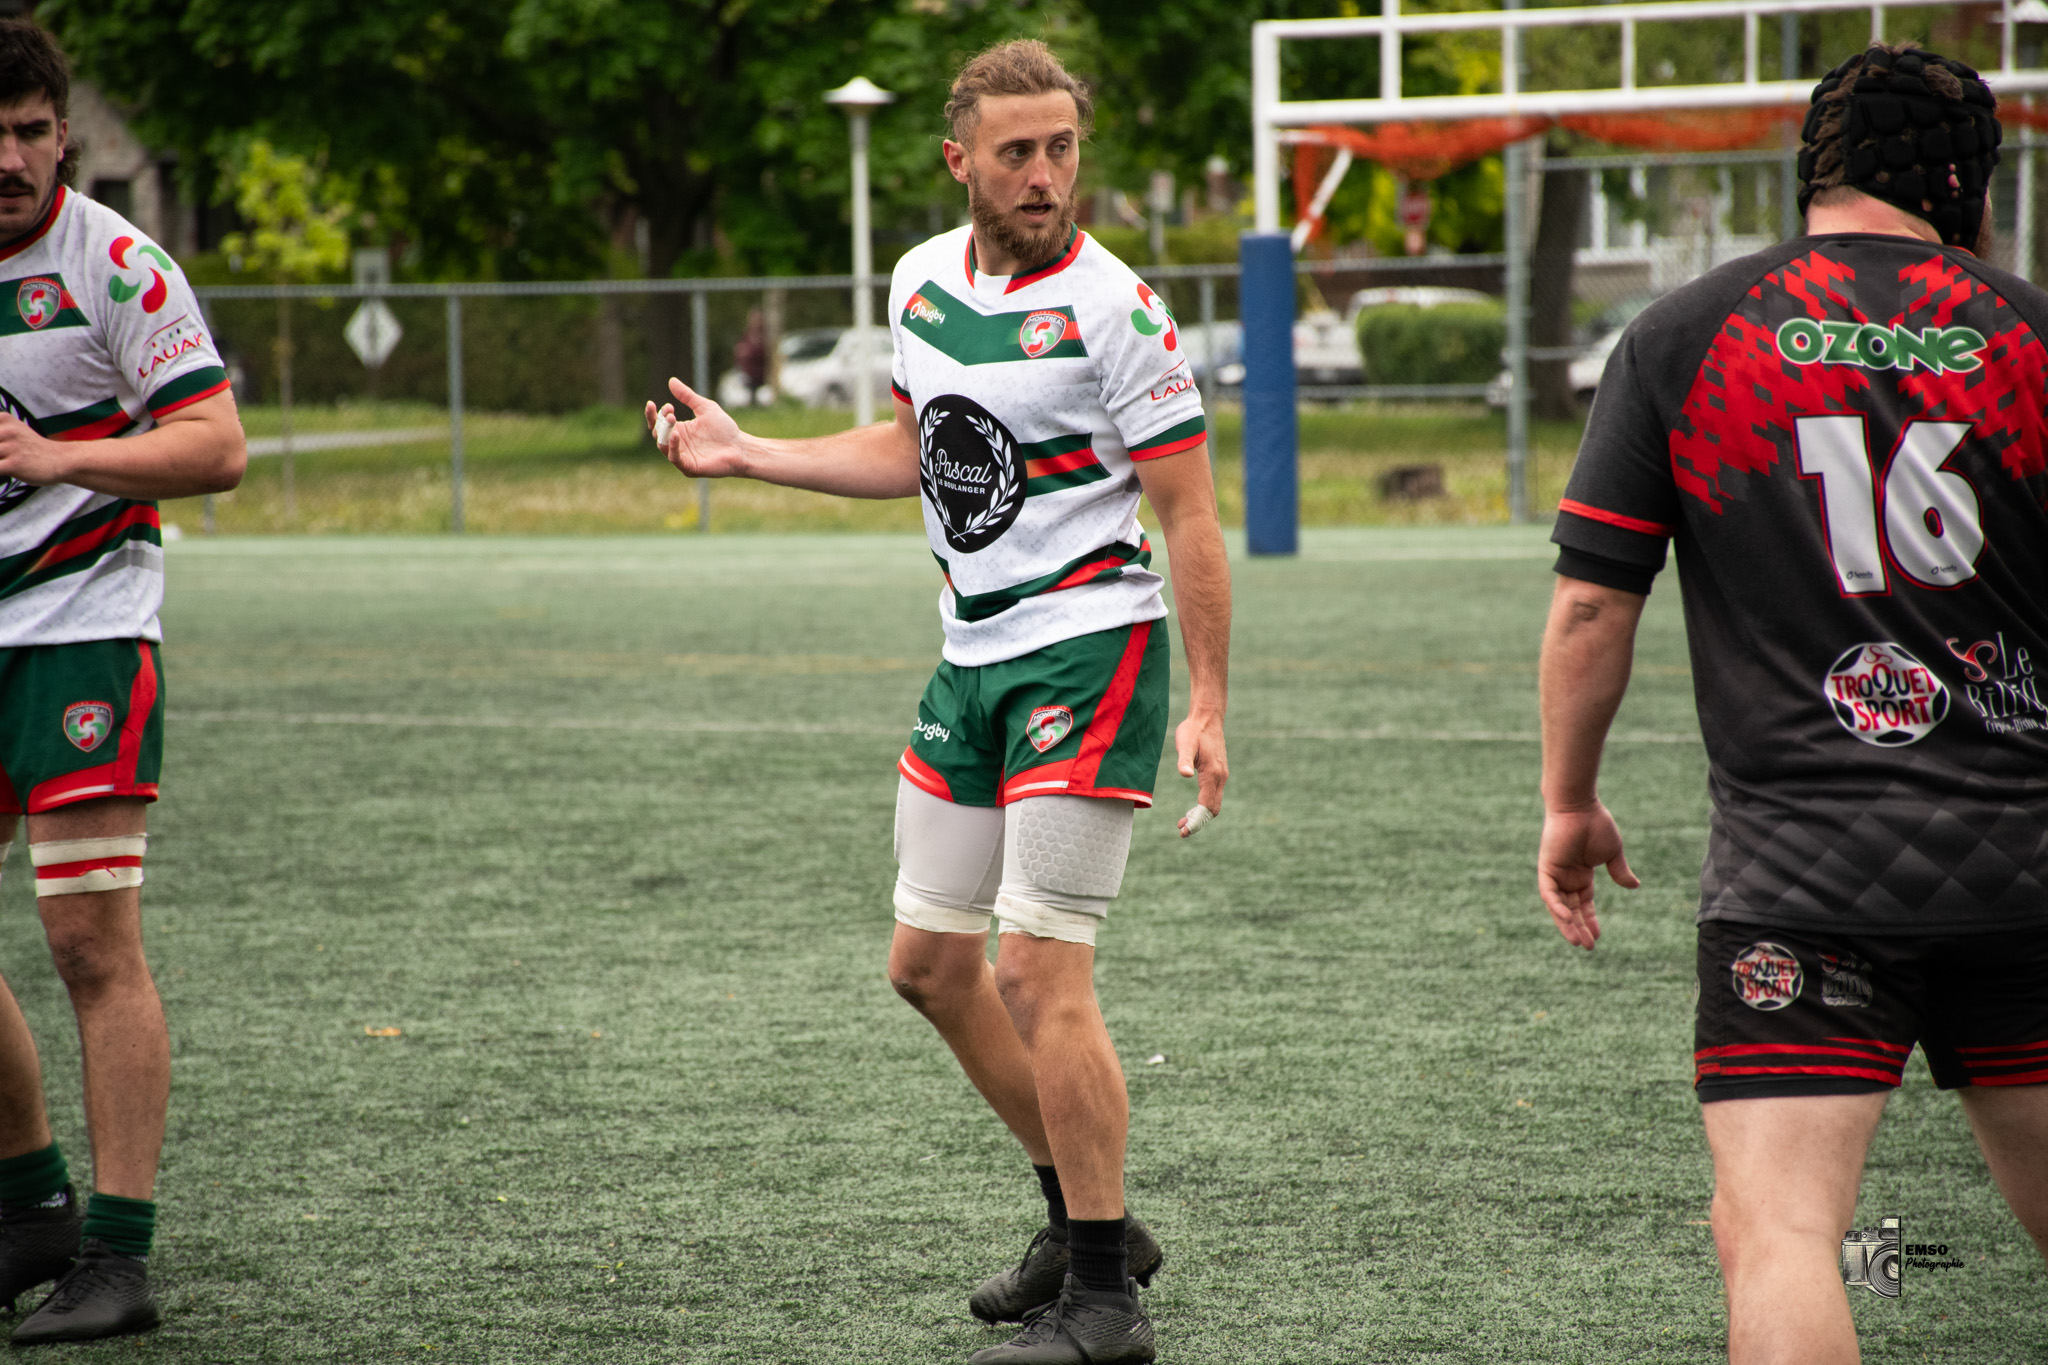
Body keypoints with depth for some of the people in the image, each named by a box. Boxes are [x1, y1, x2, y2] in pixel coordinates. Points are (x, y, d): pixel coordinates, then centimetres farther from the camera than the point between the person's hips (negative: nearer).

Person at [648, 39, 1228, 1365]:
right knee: (931, 962, 12)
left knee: (1039, 971, -12)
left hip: (1089, 652, -8)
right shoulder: (923, 278, 6)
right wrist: (746, 452, 18)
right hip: (972, 658, 8)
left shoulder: (1116, 308, -15)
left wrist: (1208, 706, -18)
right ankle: (1087, 1215, 28)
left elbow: (1192, 520, -13)